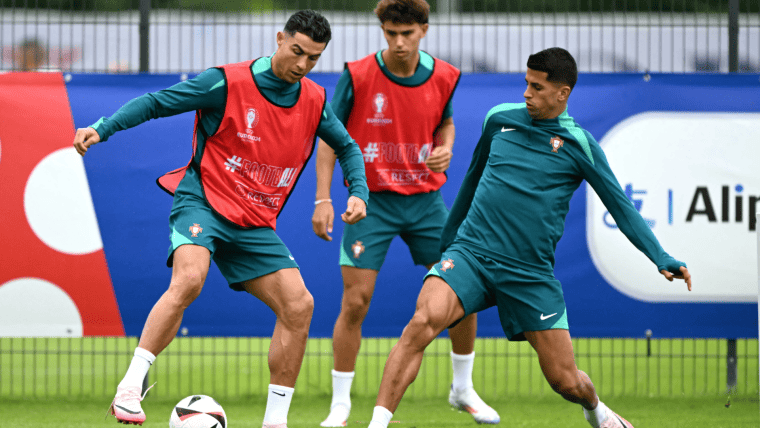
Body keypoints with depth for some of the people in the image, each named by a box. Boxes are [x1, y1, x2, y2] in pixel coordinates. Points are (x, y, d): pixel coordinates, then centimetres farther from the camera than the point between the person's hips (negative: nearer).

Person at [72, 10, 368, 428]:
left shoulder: (314, 102, 5)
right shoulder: (227, 83, -11)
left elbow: (346, 146, 23)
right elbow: (155, 102, -7)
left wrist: (358, 192, 5)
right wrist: (102, 128, -19)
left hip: (255, 225, 5)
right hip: (203, 203, -5)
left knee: (298, 306, -8)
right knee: (189, 279, -33)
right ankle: (129, 389, -31)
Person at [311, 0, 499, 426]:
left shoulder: (443, 77, -3)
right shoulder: (358, 75, -13)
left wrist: (445, 148, -6)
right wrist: (323, 199, -11)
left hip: (425, 198, 3)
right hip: (371, 200, -3)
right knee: (355, 302, -10)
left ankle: (463, 389, 24)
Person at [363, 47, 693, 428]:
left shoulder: (579, 145, 0)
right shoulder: (500, 119, 7)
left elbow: (622, 209, 2)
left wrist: (662, 259, -10)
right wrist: (445, 239, 30)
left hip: (530, 274, -1)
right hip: (471, 252, 1)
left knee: (565, 381, 1)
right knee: (425, 319, -29)